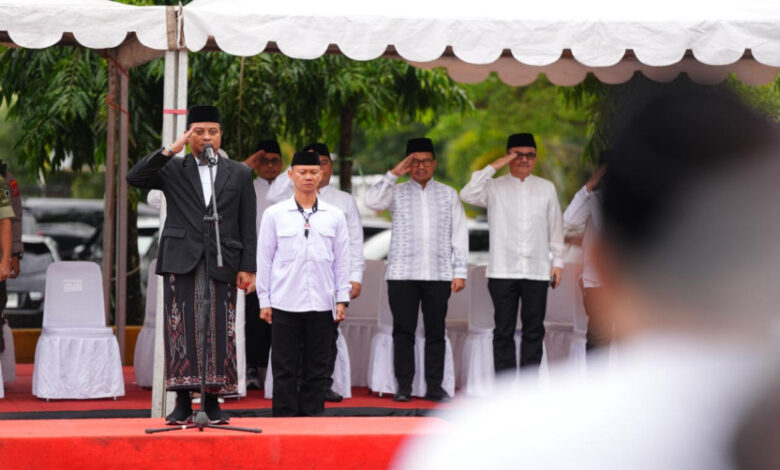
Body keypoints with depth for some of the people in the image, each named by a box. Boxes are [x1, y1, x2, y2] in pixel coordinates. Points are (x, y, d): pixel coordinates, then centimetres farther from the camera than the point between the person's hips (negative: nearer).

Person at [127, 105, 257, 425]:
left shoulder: (239, 174, 13)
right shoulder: (172, 169, 12)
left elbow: (247, 226, 10)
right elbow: (135, 177, -5)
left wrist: (247, 267, 1)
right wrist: (172, 149, -8)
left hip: (221, 265, 0)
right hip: (181, 263, 0)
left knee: (220, 334, -3)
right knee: (182, 332, -4)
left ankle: (213, 402, 2)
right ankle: (182, 404, 0)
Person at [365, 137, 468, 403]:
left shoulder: (448, 195, 14)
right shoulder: (397, 193, 9)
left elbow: (459, 234, 11)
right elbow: (372, 202, -10)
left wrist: (460, 271, 5)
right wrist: (394, 174, -10)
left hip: (439, 274, 1)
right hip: (402, 274, -1)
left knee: (436, 332, 2)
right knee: (403, 331, -1)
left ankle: (435, 387, 7)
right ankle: (403, 387, 4)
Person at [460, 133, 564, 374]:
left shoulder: (547, 188, 11)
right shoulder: (495, 187, 5)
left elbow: (556, 227, 13)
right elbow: (468, 195, -14)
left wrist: (558, 261, 8)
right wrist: (492, 167, -12)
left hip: (537, 270, 2)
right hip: (503, 270, -2)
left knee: (534, 331, 4)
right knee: (504, 331, 1)